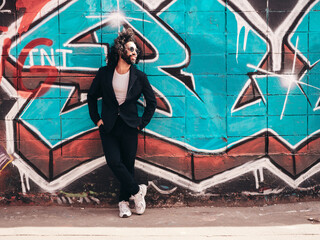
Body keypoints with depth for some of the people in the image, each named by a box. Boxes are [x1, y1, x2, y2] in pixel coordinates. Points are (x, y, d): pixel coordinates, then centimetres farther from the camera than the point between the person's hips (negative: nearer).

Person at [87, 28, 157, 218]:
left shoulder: (139, 76, 1)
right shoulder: (104, 73, 1)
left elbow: (152, 102, 9)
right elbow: (92, 96, 12)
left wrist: (142, 123, 3)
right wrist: (96, 118, 6)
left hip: (129, 126, 0)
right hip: (109, 126, 0)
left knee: (128, 164, 2)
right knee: (114, 161, -13)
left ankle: (124, 201, 18)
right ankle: (137, 190, 6)